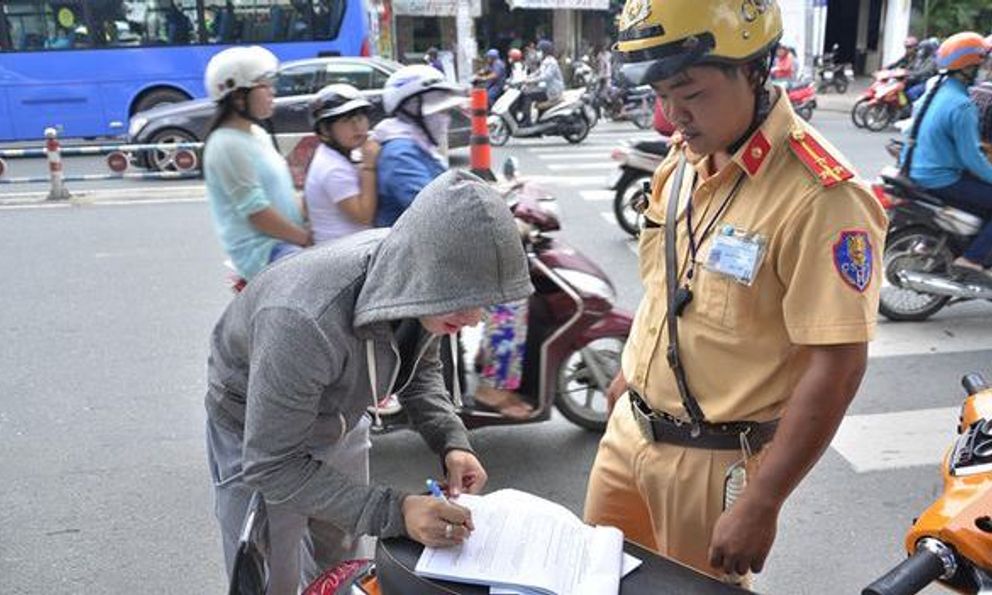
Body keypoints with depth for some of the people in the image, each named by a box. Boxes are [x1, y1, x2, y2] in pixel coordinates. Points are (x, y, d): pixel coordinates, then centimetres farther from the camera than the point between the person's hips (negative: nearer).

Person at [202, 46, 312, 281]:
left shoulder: (257, 134, 15)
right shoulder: (228, 145, -15)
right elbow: (257, 213, -18)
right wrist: (307, 239, -12)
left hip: (288, 242, 10)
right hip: (262, 253, -10)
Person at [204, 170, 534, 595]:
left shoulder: (421, 284, -24)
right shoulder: (306, 321, -44)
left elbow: (420, 367, -2)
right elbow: (272, 465, -34)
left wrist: (451, 442, -18)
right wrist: (392, 512, -39)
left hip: (338, 420, 6)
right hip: (256, 431, -5)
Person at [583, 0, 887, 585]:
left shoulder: (821, 198, -25)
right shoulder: (685, 158, 1)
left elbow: (837, 366, -25)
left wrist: (760, 505, -23)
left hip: (714, 459, -7)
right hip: (629, 428, 8)